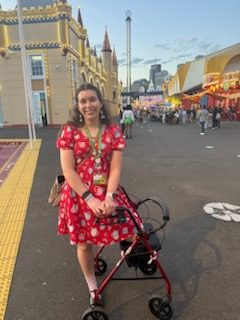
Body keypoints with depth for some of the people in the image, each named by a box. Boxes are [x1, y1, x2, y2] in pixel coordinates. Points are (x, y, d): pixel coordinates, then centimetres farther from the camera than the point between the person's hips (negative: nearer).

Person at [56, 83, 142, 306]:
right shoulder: (69, 131, -7)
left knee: (126, 231, 7)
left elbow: (115, 168, -7)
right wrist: (90, 198, -18)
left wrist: (109, 196, -19)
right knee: (84, 243, 14)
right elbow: (68, 171, -12)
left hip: (108, 193, 1)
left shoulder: (113, 130, -3)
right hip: (79, 195, 0)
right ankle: (92, 287, 41)